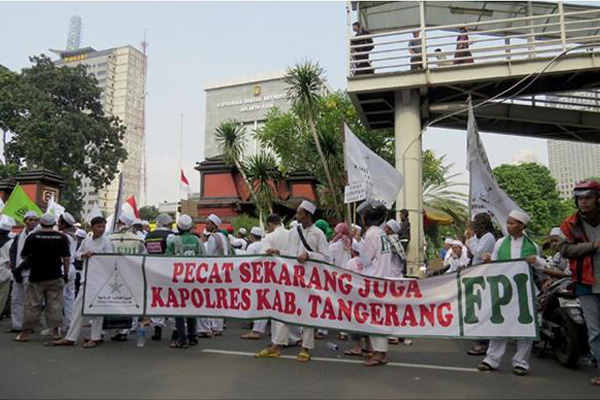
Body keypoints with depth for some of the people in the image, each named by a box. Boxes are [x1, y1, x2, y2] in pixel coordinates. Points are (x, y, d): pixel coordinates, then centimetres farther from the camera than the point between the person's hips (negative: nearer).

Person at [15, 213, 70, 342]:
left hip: (36, 276, 0)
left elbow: (24, 256, 1)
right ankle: (55, 331, 8)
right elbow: (66, 258, -5)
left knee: (32, 305, 7)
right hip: (55, 277, 0)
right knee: (55, 304, 6)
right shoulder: (62, 237, -4)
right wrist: (66, 274, 5)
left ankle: (25, 333, 12)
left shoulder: (33, 237, -5)